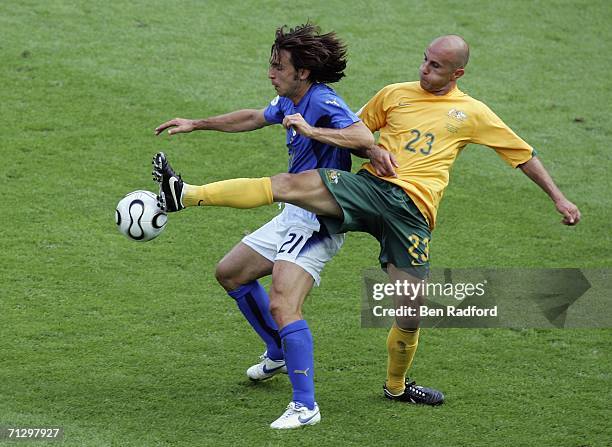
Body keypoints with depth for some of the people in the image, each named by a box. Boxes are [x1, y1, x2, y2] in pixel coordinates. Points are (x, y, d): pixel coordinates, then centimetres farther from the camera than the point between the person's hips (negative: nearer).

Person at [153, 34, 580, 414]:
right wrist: (372, 150, 1)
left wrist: (559, 198, 17)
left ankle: (397, 386, 24)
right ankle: (186, 195, -33)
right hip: (371, 186, 0)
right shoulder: (396, 94, 14)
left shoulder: (473, 113, 11)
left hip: (413, 208, 0)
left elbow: (524, 154, 18)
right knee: (293, 183, -24)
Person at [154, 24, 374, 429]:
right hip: (292, 218, 11)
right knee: (230, 273, 23)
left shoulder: (323, 101, -20)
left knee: (282, 306, -24)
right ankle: (280, 354, 37)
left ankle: (305, 407, -20)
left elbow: (365, 138, -34)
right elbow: (253, 118, 28)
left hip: (317, 224, -11)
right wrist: (196, 125, 32)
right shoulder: (289, 102, 8)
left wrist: (310, 130, -39)